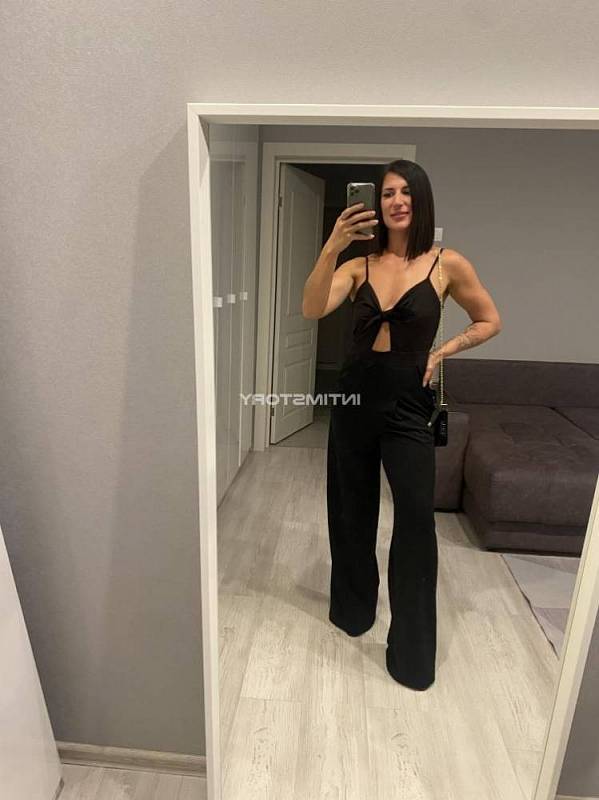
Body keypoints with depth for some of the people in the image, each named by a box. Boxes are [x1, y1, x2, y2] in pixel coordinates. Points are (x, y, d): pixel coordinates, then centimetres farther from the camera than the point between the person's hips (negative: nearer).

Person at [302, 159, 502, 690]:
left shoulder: (447, 264, -3)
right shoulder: (359, 265, 2)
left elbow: (490, 321, 9)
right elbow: (312, 309, -16)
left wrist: (442, 352, -2)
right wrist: (331, 249, -28)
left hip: (407, 405, -2)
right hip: (354, 400, 3)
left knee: (416, 521, -4)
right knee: (352, 512, 15)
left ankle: (412, 650, 18)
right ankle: (354, 608, 40)